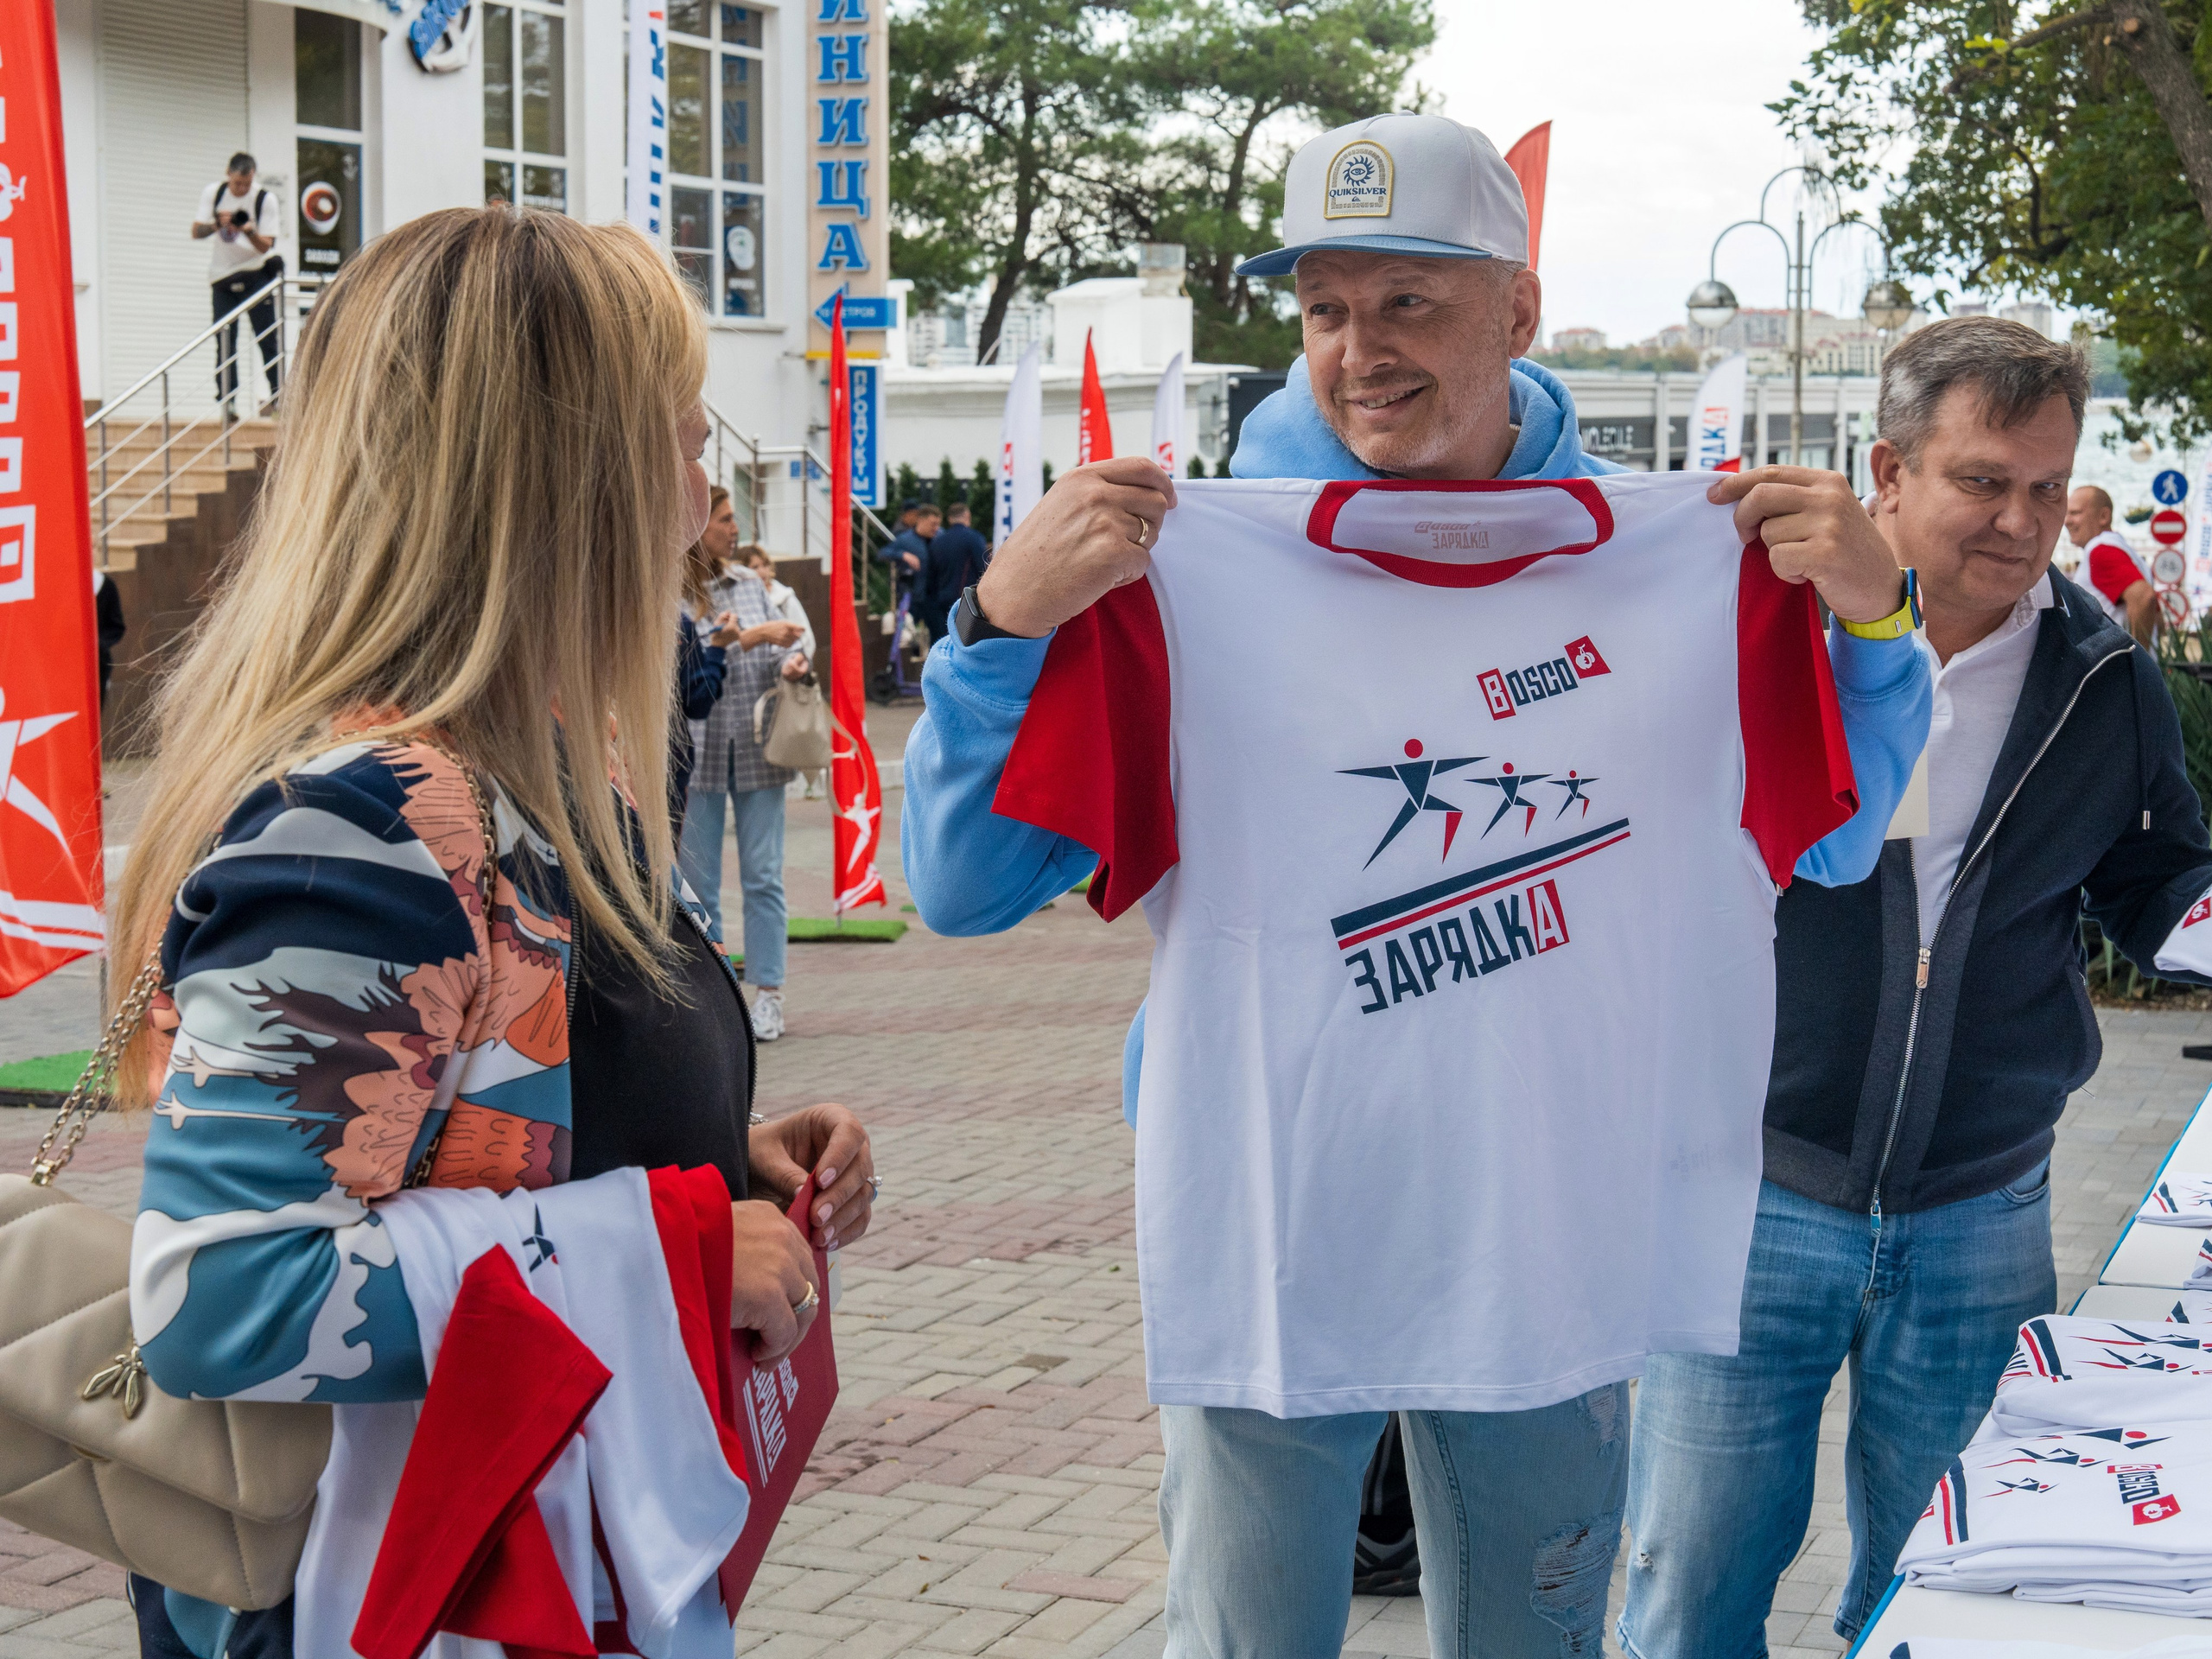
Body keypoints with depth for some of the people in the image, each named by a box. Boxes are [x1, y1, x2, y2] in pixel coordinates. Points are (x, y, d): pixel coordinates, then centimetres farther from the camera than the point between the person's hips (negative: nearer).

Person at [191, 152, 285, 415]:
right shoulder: (212, 194, 1)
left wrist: (250, 232, -28)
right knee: (224, 343, -2)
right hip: (222, 276, 2)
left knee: (268, 339, -8)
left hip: (256, 273, -2)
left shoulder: (265, 200, -5)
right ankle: (226, 401, 0)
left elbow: (265, 246, -7)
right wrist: (217, 224, -22)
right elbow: (196, 232, -3)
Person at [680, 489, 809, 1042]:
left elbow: (779, 647, 15)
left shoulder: (747, 582, 11)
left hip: (757, 748, 3)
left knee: (763, 876, 1)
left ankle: (768, 996, 5)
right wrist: (751, 637, -16)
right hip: (697, 751, -3)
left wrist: (792, 660, -6)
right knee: (698, 882, 4)